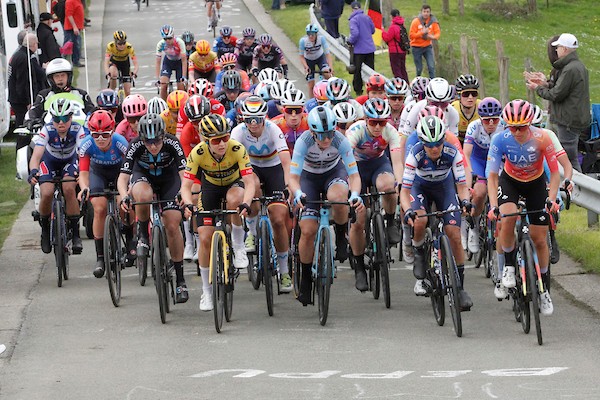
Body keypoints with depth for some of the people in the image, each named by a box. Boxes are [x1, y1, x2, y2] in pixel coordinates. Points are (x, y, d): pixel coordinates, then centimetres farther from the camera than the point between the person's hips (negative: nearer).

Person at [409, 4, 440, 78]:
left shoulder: (433, 21, -3)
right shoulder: (416, 21, -10)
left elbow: (437, 33, -2)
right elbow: (411, 35, -13)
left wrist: (433, 37, -25)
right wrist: (422, 33, -25)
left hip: (427, 47, 2)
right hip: (416, 47, -2)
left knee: (431, 66, -10)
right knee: (419, 69, 3)